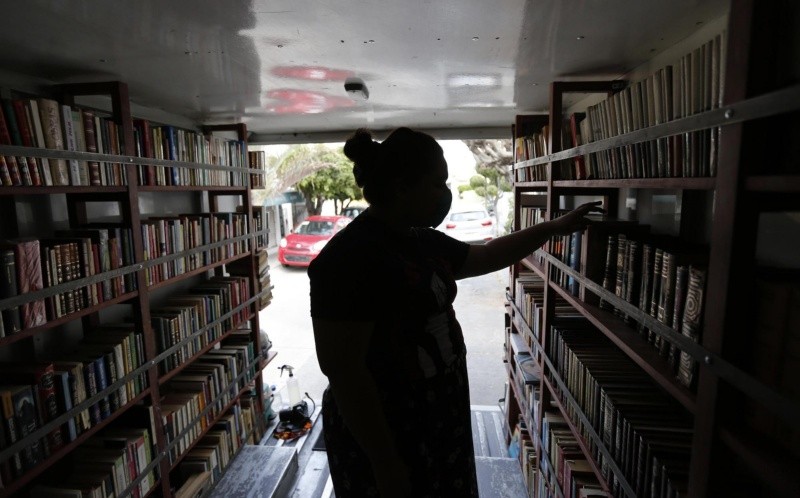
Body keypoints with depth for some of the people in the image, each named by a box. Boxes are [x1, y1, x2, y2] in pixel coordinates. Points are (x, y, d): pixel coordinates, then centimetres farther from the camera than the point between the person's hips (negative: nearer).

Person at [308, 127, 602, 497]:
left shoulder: (423, 242, 3)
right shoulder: (349, 257, -24)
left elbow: (487, 256, 18)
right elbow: (344, 371, -24)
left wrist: (554, 227, 20)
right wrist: (385, 463, -19)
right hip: (383, 435, -8)